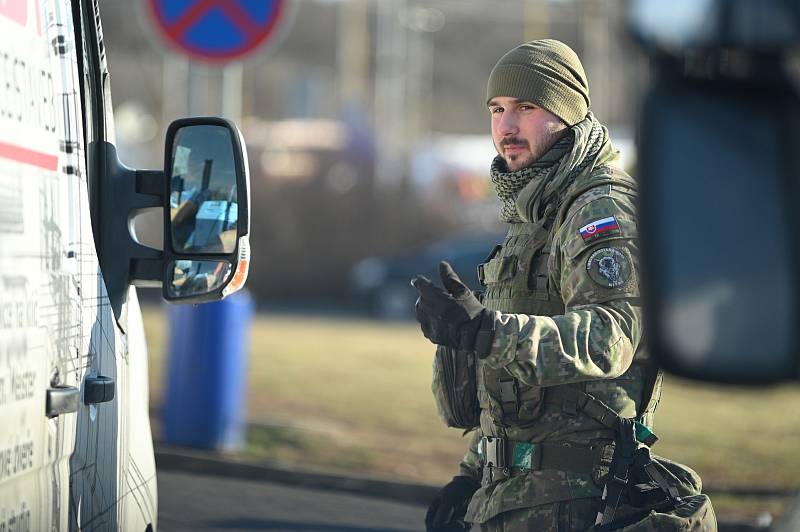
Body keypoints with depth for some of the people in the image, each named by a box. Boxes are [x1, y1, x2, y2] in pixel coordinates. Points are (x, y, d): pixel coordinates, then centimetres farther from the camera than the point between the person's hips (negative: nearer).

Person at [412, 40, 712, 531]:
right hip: (515, 487, 10)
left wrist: (485, 331, -41)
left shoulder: (604, 210, -13)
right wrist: (473, 474, 19)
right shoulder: (537, 213, 19)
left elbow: (609, 337, -30)